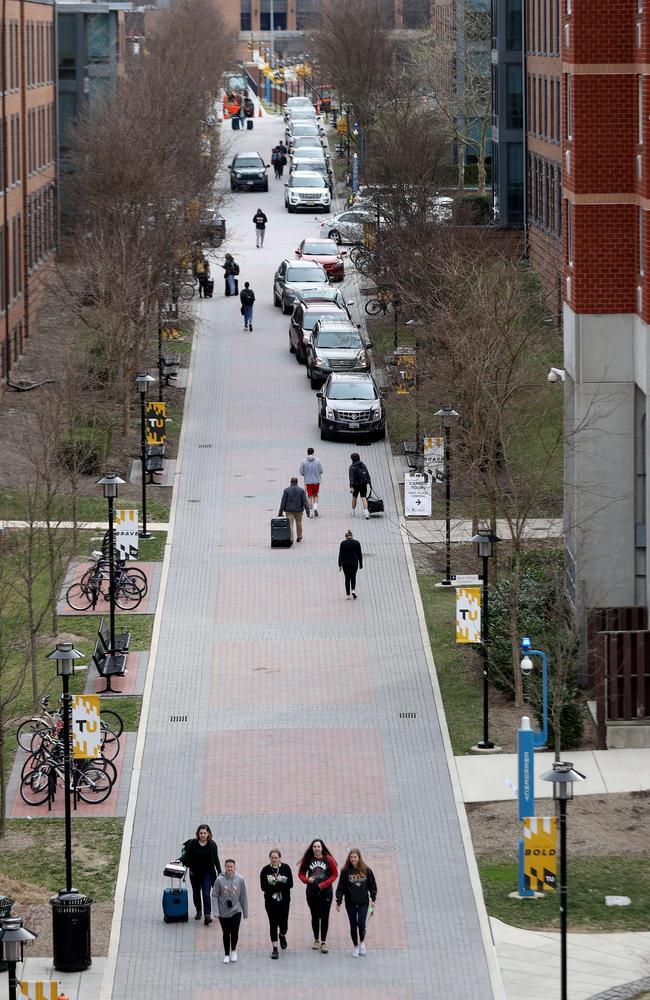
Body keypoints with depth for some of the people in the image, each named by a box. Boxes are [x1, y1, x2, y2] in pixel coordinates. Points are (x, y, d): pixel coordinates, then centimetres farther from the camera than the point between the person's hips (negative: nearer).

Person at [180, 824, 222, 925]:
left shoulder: (212, 845, -5)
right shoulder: (192, 843, -5)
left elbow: (216, 860, 1)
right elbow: (187, 856, -2)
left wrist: (219, 872, -3)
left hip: (207, 874, -2)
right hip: (194, 873, 2)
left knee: (206, 894, -11)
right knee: (196, 893, 14)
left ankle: (207, 915, -13)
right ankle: (198, 912, 34)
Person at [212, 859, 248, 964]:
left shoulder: (240, 879, -4)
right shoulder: (220, 880, -9)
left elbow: (243, 896, 3)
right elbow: (215, 896, -5)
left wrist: (245, 912, 7)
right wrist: (216, 911, -12)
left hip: (236, 911, 0)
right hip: (223, 912, 0)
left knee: (235, 932, -8)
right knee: (226, 934, 8)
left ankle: (233, 951, 18)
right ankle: (226, 955, 22)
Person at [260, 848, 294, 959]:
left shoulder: (286, 868, -2)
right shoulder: (265, 870, -4)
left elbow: (290, 884, -9)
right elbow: (263, 887, -10)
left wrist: (274, 885, -21)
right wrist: (280, 885, -18)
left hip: (284, 900, 1)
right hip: (270, 901, -1)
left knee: (283, 923, 3)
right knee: (273, 924, 0)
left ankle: (282, 935, 40)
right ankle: (274, 949, 8)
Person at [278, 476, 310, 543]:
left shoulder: (286, 490, -7)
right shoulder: (301, 490, -5)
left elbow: (283, 502, -6)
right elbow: (305, 501, -6)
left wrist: (280, 512, -1)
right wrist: (307, 511, -4)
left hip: (289, 510, -2)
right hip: (298, 510, 2)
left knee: (290, 525, -1)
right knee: (299, 523, 19)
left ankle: (291, 539, -11)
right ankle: (299, 537, 32)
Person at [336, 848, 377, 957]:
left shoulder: (366, 870, -1)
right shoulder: (345, 871, -2)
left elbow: (372, 886, 7)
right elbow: (340, 888, 0)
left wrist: (373, 899, 1)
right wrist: (338, 902, -3)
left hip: (363, 903, -1)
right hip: (350, 903, 1)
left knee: (361, 924, -10)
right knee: (353, 925, 4)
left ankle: (362, 942, 15)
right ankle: (356, 947, 18)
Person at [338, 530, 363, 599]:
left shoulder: (343, 543, -2)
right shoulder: (356, 543, 1)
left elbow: (340, 554, -2)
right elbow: (360, 554, 3)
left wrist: (340, 565, 2)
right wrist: (361, 564, 10)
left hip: (345, 563, -1)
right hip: (354, 563, 1)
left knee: (347, 578, 9)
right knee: (353, 577, 15)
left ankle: (348, 595, 6)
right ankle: (353, 590, -10)